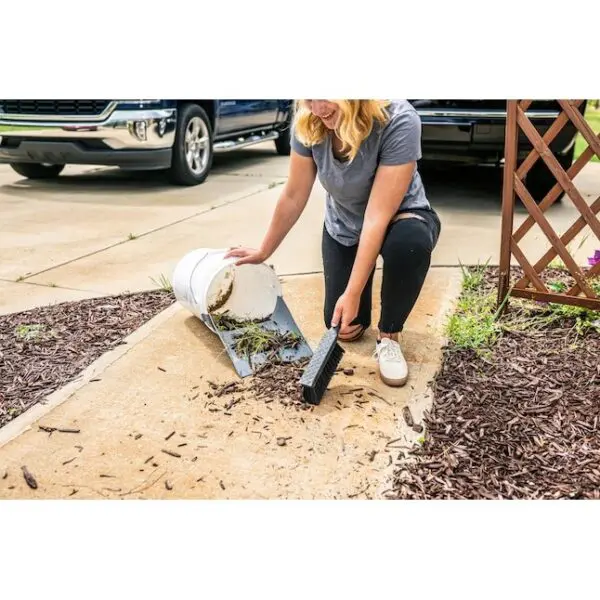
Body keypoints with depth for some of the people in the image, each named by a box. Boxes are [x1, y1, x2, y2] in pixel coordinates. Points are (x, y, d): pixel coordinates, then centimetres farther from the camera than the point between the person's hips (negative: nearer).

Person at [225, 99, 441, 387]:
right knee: (345, 326, -4)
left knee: (410, 242, -39)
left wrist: (352, 293, -36)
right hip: (343, 226, 3)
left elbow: (378, 216, -36)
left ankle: (388, 336, -13)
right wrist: (263, 252, -1)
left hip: (397, 217, -3)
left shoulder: (399, 121, -34)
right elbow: (293, 197, -10)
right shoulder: (308, 122, -22)